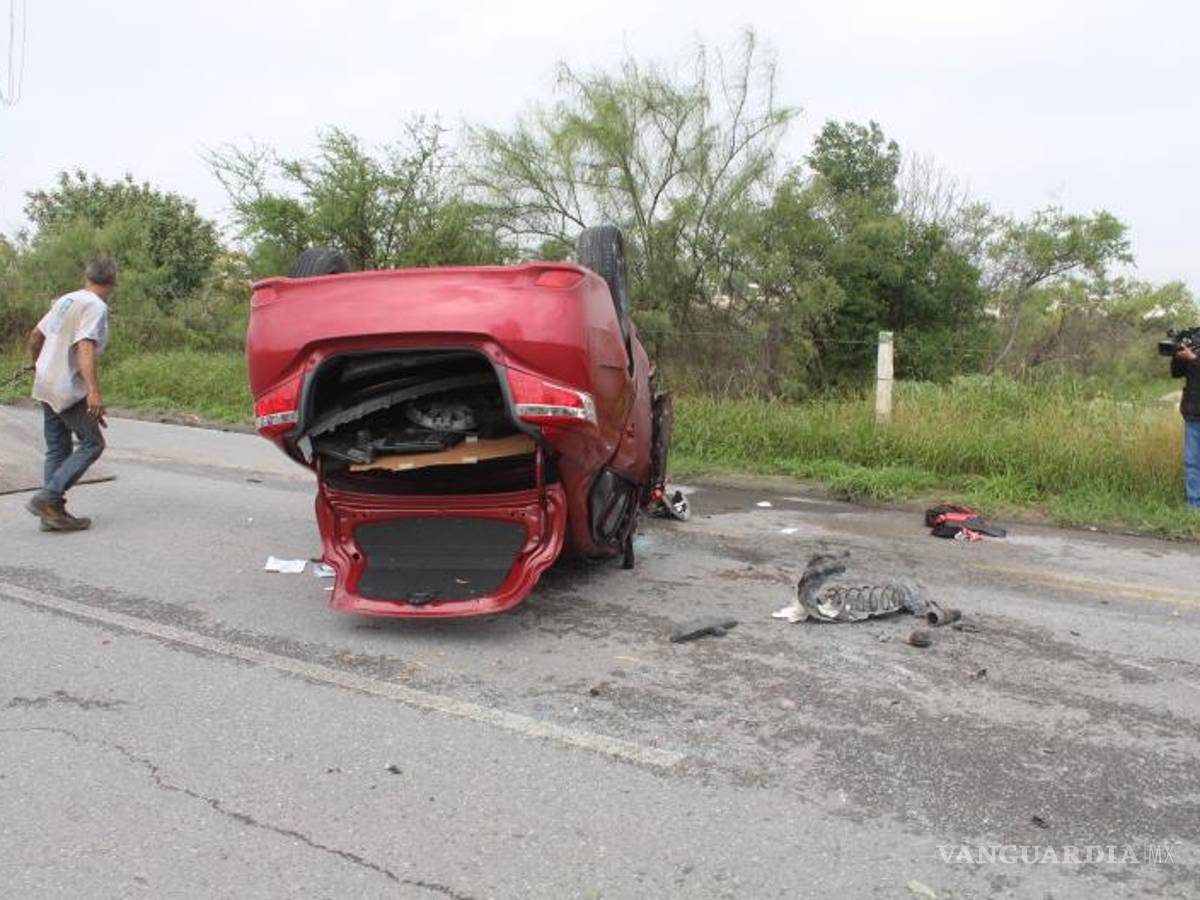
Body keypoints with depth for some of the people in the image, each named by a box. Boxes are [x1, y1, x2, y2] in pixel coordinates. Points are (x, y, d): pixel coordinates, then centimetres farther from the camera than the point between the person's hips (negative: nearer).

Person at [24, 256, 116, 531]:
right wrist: (94, 391, -33)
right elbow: (85, 348, -25)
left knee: (58, 449, 11)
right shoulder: (95, 307, -12)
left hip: (47, 385, 9)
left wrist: (39, 367, 38)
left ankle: (53, 514, 12)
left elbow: (35, 337, 21)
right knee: (92, 444, -2)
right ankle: (47, 499, -8)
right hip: (69, 389, -9)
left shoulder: (66, 300, 13)